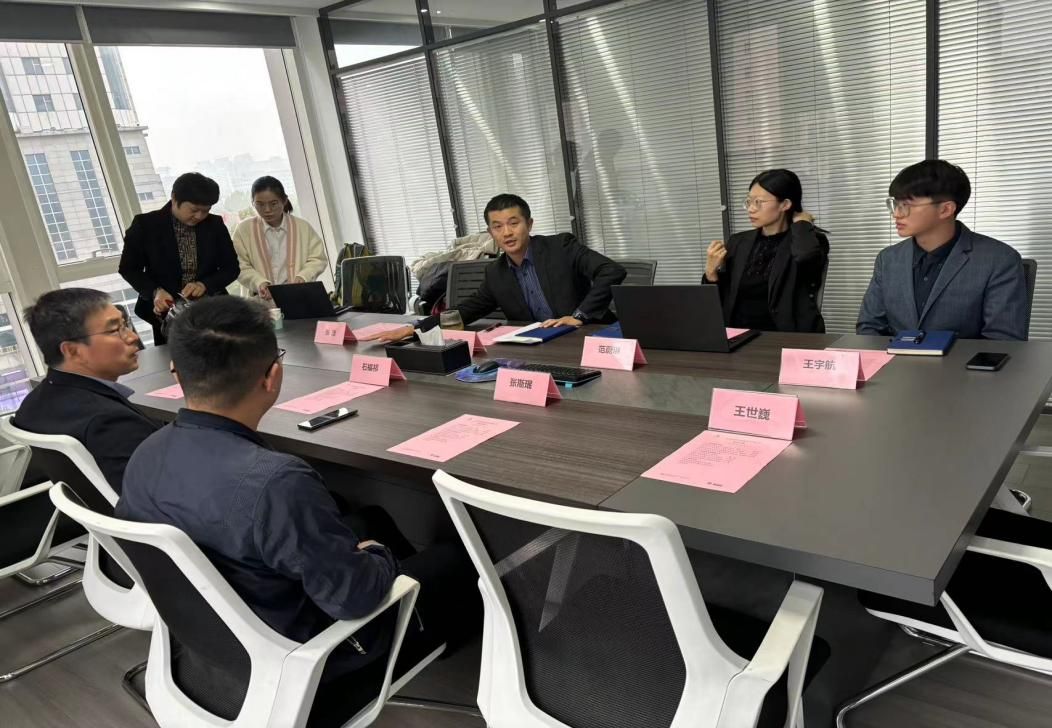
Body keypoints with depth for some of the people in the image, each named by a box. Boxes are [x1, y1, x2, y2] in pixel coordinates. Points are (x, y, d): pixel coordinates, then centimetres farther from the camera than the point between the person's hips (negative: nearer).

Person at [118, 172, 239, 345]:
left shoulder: (215, 224, -1)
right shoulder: (145, 224, -6)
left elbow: (231, 267, 1)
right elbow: (129, 268, -1)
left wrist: (205, 285, -17)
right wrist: (155, 292, -18)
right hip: (167, 312, -1)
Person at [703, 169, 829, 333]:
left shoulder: (811, 241, 0)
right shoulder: (738, 243, 11)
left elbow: (805, 255, -26)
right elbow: (720, 302, 14)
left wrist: (801, 223, -7)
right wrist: (711, 273, -4)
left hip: (785, 337, -3)